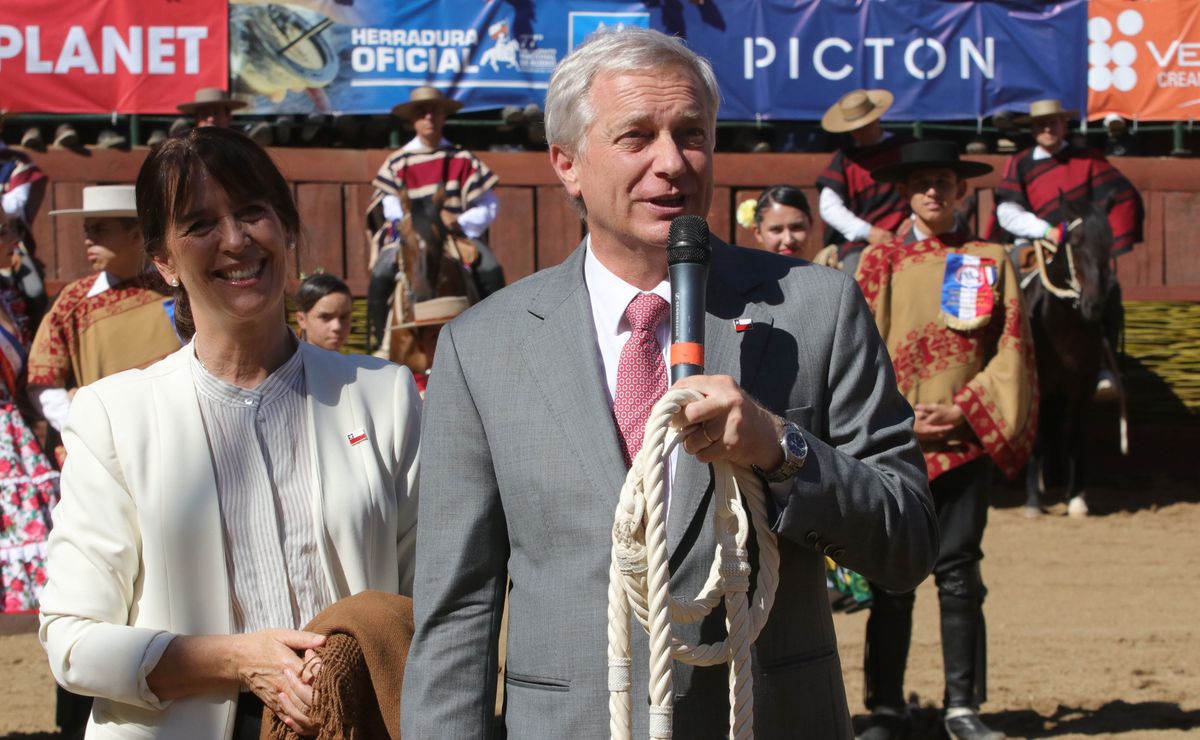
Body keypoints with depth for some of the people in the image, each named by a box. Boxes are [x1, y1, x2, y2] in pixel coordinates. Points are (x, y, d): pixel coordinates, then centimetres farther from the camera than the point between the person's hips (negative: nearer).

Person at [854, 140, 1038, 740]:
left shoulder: (990, 262, 8)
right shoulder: (880, 262, 7)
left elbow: (1012, 351, 3)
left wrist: (965, 409, -8)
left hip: (966, 439, 0)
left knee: (959, 574, 1)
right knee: (892, 578, 2)